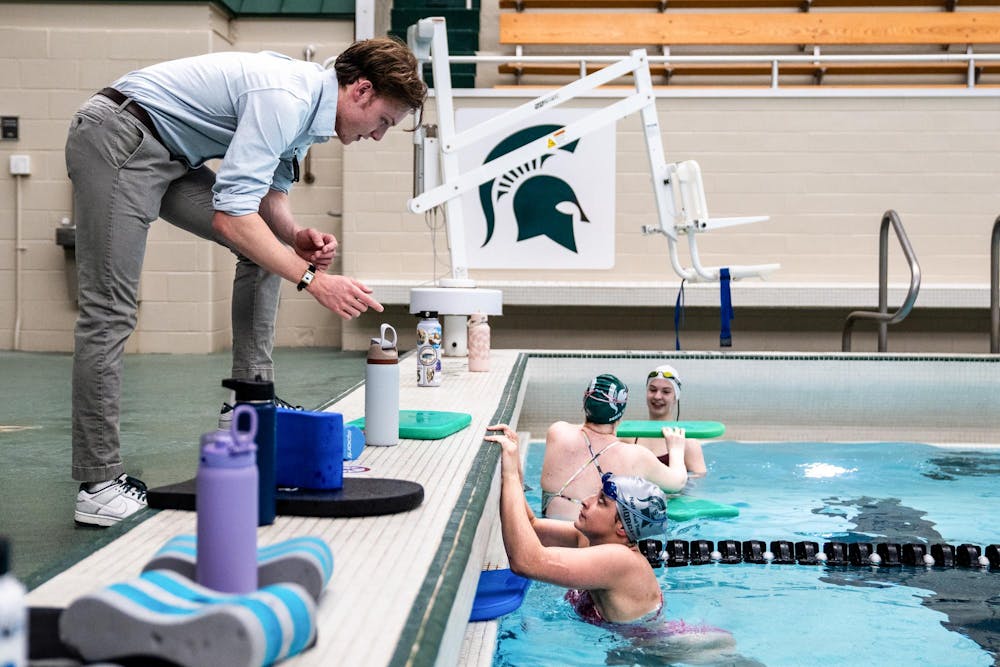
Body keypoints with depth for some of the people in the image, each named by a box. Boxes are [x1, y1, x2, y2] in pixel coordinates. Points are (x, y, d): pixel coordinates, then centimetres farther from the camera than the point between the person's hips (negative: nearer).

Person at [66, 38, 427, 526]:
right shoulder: (286, 99, -24)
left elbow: (272, 190, 16)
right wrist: (311, 279, -26)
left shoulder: (309, 103, 7)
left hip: (170, 156, 11)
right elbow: (231, 215, -28)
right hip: (117, 141, -11)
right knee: (109, 312, -12)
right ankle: (98, 485, -10)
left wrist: (296, 236, -5)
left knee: (265, 247, 6)